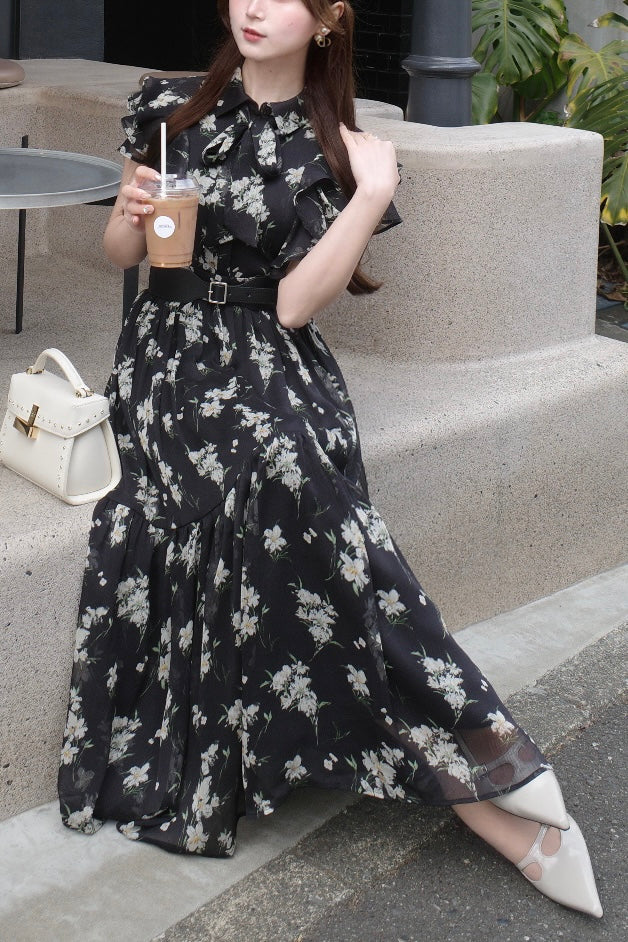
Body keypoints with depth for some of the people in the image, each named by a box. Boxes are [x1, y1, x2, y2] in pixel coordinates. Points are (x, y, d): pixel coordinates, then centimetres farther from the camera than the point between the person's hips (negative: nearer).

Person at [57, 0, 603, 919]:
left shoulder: (334, 150, 3)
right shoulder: (167, 110, 9)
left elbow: (293, 304, -7)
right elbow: (120, 253, 16)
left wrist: (373, 197, -13)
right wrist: (133, 214, -6)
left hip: (268, 363, -1)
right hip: (167, 353, 1)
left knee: (283, 471, -34)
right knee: (274, 473, -30)